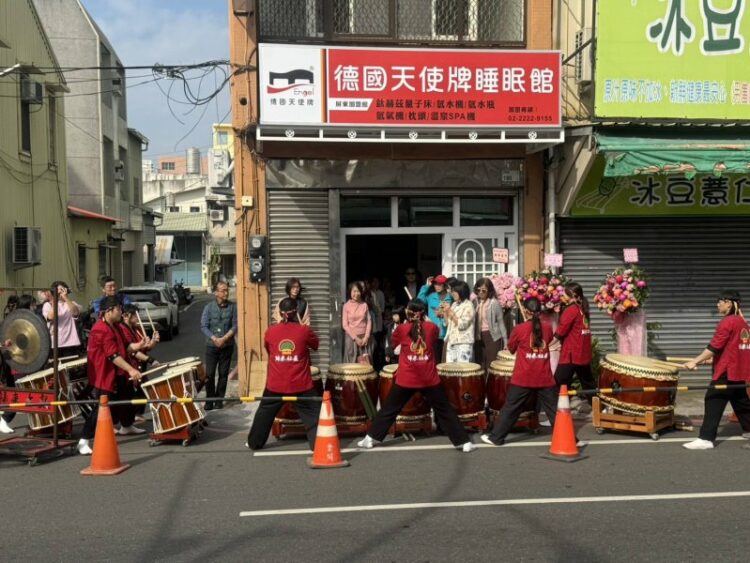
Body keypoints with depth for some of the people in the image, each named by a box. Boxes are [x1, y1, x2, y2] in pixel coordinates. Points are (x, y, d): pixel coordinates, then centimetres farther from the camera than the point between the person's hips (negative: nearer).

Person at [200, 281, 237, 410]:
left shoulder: (233, 307, -1)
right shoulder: (209, 307, -2)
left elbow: (235, 326, -5)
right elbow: (203, 326, -6)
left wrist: (224, 338, -17)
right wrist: (214, 339, -18)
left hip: (227, 346, 1)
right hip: (211, 346, 0)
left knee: (223, 374, 6)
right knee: (209, 374, 0)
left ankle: (219, 400, 16)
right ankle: (209, 400, 11)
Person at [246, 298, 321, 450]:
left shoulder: (270, 331, -2)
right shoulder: (304, 330, -9)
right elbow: (316, 344, 10)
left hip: (275, 384, 3)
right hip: (301, 384, -2)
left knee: (265, 413, 20)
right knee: (313, 414, 6)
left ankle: (254, 442, 31)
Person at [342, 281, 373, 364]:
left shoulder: (364, 305, 5)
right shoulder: (346, 306, -3)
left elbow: (369, 321, 4)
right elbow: (345, 325, -5)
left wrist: (366, 337, -7)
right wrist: (355, 338, -10)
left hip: (364, 337, 2)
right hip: (351, 337, -2)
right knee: (352, 362, -1)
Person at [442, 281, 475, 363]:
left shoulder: (468, 305, -8)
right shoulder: (454, 304, 14)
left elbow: (462, 324, -17)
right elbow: (448, 323, 15)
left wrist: (450, 311, -15)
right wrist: (445, 312, 0)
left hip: (464, 343, -8)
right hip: (451, 341, 8)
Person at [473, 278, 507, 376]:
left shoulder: (494, 303, -9)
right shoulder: (475, 301, 4)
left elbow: (500, 322, -4)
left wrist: (505, 340, -5)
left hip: (492, 336, -4)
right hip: (478, 336, 4)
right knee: (480, 365, 9)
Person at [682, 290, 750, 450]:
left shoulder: (726, 322, -15)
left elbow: (714, 347, -20)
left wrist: (695, 361, -15)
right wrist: (711, 358, 24)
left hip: (726, 371, -9)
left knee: (713, 402, -9)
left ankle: (706, 439, -12)